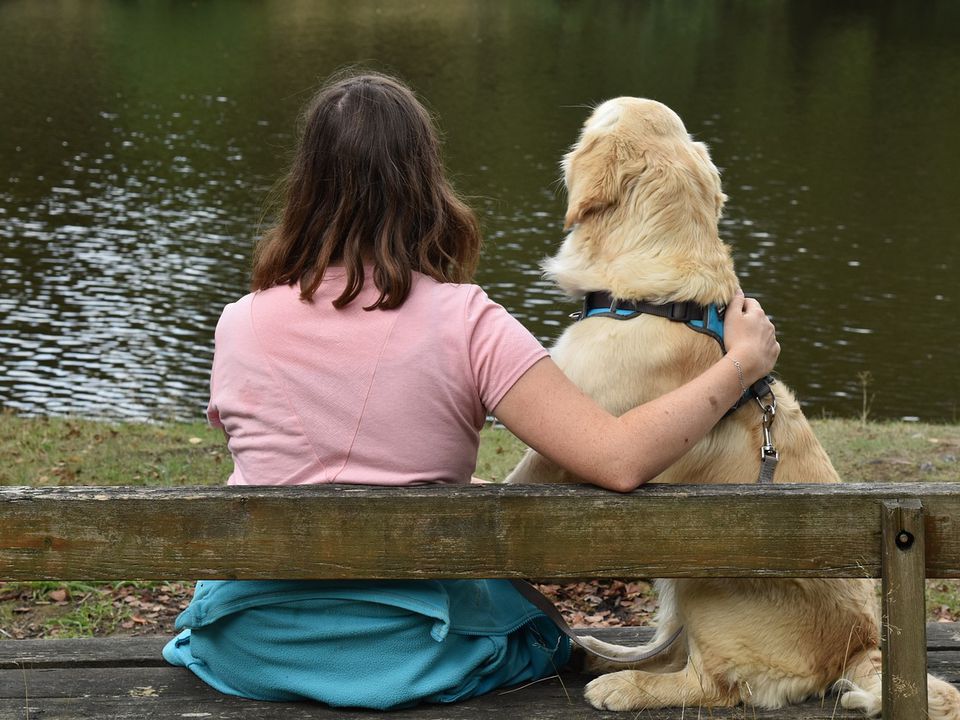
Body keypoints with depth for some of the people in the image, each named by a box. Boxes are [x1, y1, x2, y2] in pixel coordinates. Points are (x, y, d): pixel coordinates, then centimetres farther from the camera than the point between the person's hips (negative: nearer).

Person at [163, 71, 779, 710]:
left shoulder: (239, 324, -7)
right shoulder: (465, 324, -17)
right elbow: (620, 461, -25)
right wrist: (742, 364, -11)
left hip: (247, 650, 3)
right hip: (398, 656, -2)